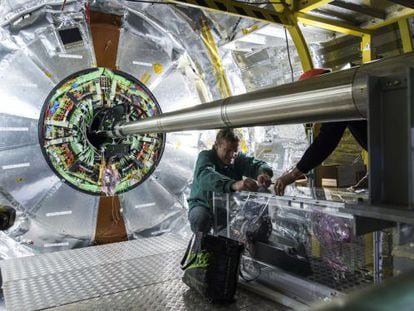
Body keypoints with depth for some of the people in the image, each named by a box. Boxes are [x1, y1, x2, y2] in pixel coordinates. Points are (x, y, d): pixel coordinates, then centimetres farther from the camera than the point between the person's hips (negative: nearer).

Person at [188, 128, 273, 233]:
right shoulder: (205, 156, -18)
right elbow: (204, 177, -41)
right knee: (201, 218, -37)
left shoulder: (238, 158, -1)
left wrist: (263, 173, -43)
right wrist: (234, 184, -60)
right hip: (203, 205, -3)